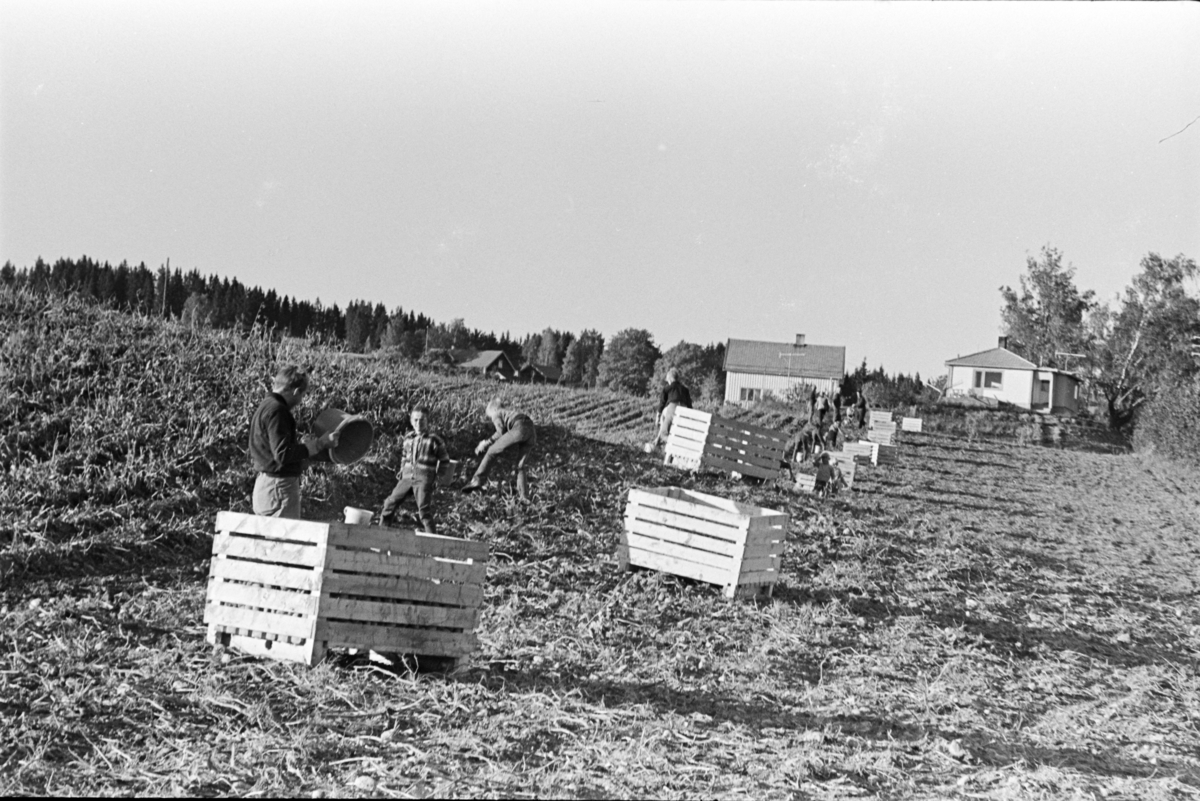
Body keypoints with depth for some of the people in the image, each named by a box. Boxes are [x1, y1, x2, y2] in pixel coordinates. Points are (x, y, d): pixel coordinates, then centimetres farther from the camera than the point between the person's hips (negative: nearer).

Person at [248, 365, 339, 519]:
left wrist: (301, 444, 15)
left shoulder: (264, 407, 14)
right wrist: (319, 444, -19)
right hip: (280, 488, -10)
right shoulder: (277, 411, -17)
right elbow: (283, 455, -23)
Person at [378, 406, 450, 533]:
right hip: (407, 478, 6)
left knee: (424, 510, -13)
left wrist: (438, 477, -3)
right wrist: (402, 470, 16)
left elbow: (444, 460, 2)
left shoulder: (434, 439, -3)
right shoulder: (408, 437, 13)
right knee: (390, 503, 3)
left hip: (424, 480, -6)